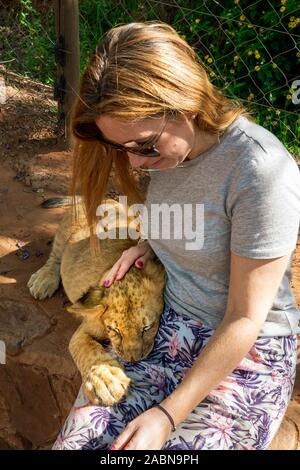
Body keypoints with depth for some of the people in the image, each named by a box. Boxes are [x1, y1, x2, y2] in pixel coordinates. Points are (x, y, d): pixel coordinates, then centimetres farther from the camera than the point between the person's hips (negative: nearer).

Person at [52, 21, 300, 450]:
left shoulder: (261, 173, -26)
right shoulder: (165, 144, -4)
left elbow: (244, 319, -19)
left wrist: (168, 415, -19)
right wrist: (149, 244, -4)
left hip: (246, 350, -4)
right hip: (165, 322, 5)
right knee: (79, 438, -13)